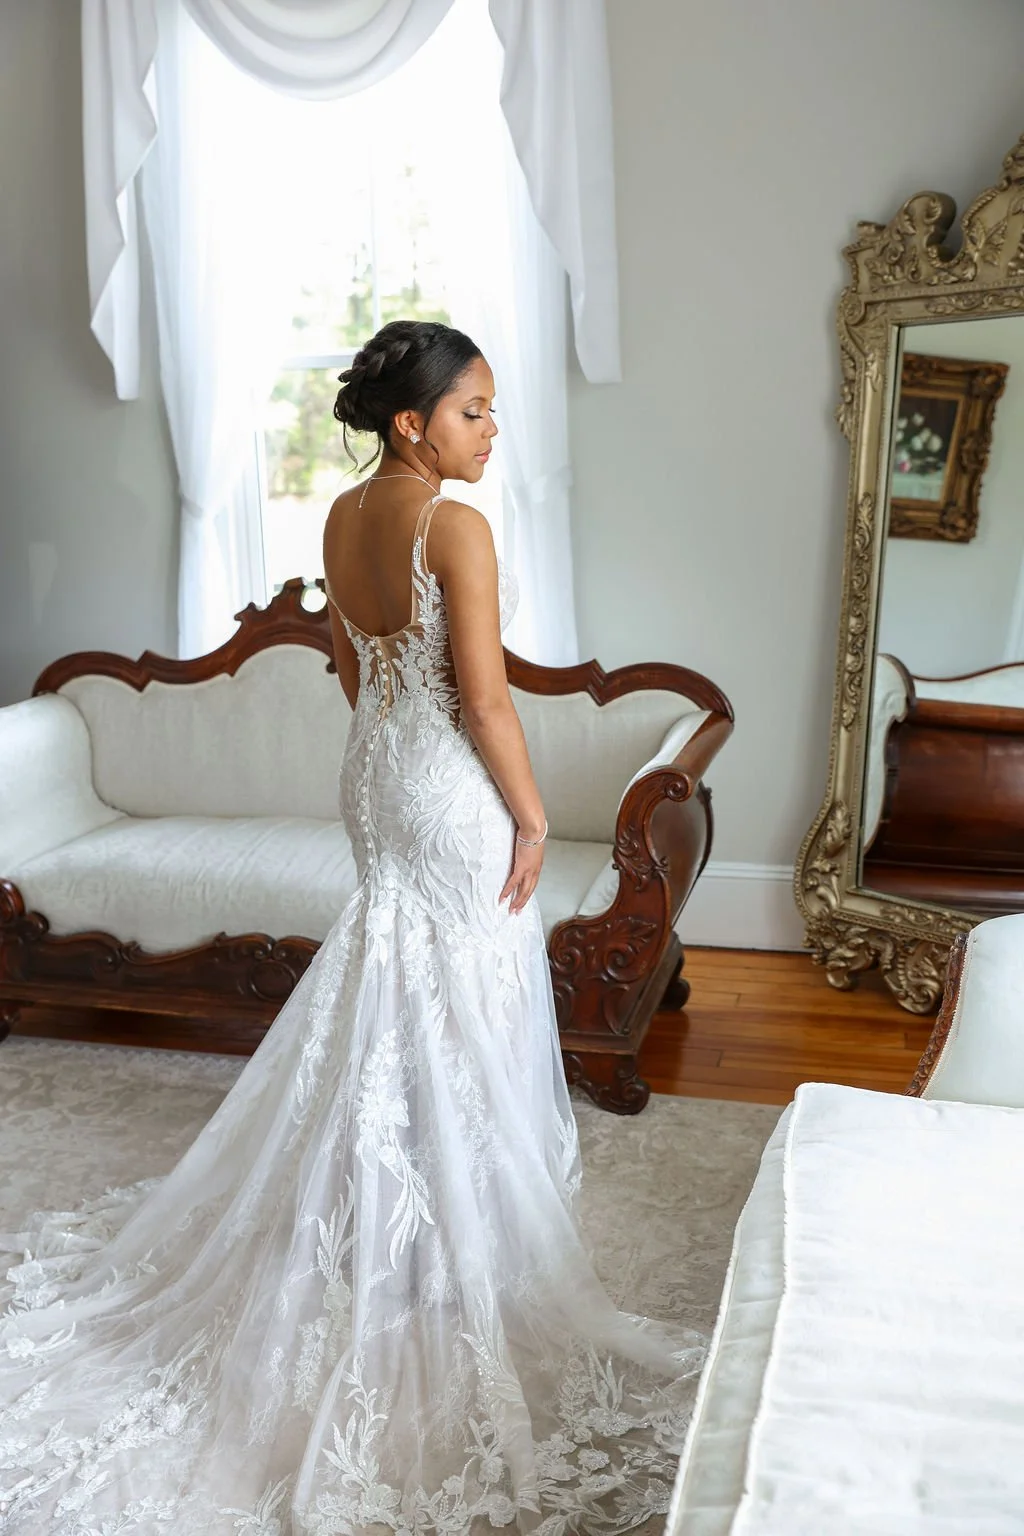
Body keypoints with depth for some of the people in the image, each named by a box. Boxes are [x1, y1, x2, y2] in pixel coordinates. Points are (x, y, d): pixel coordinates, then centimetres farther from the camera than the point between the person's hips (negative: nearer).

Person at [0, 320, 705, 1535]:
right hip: (453, 785, -8)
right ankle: (467, 1219, 21)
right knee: (467, 1005, 6)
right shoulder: (456, 528, -20)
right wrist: (532, 814, -11)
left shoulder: (343, 516, 4)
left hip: (373, 770, 8)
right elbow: (484, 697, -21)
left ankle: (388, 1224, 38)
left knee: (393, 983, 21)